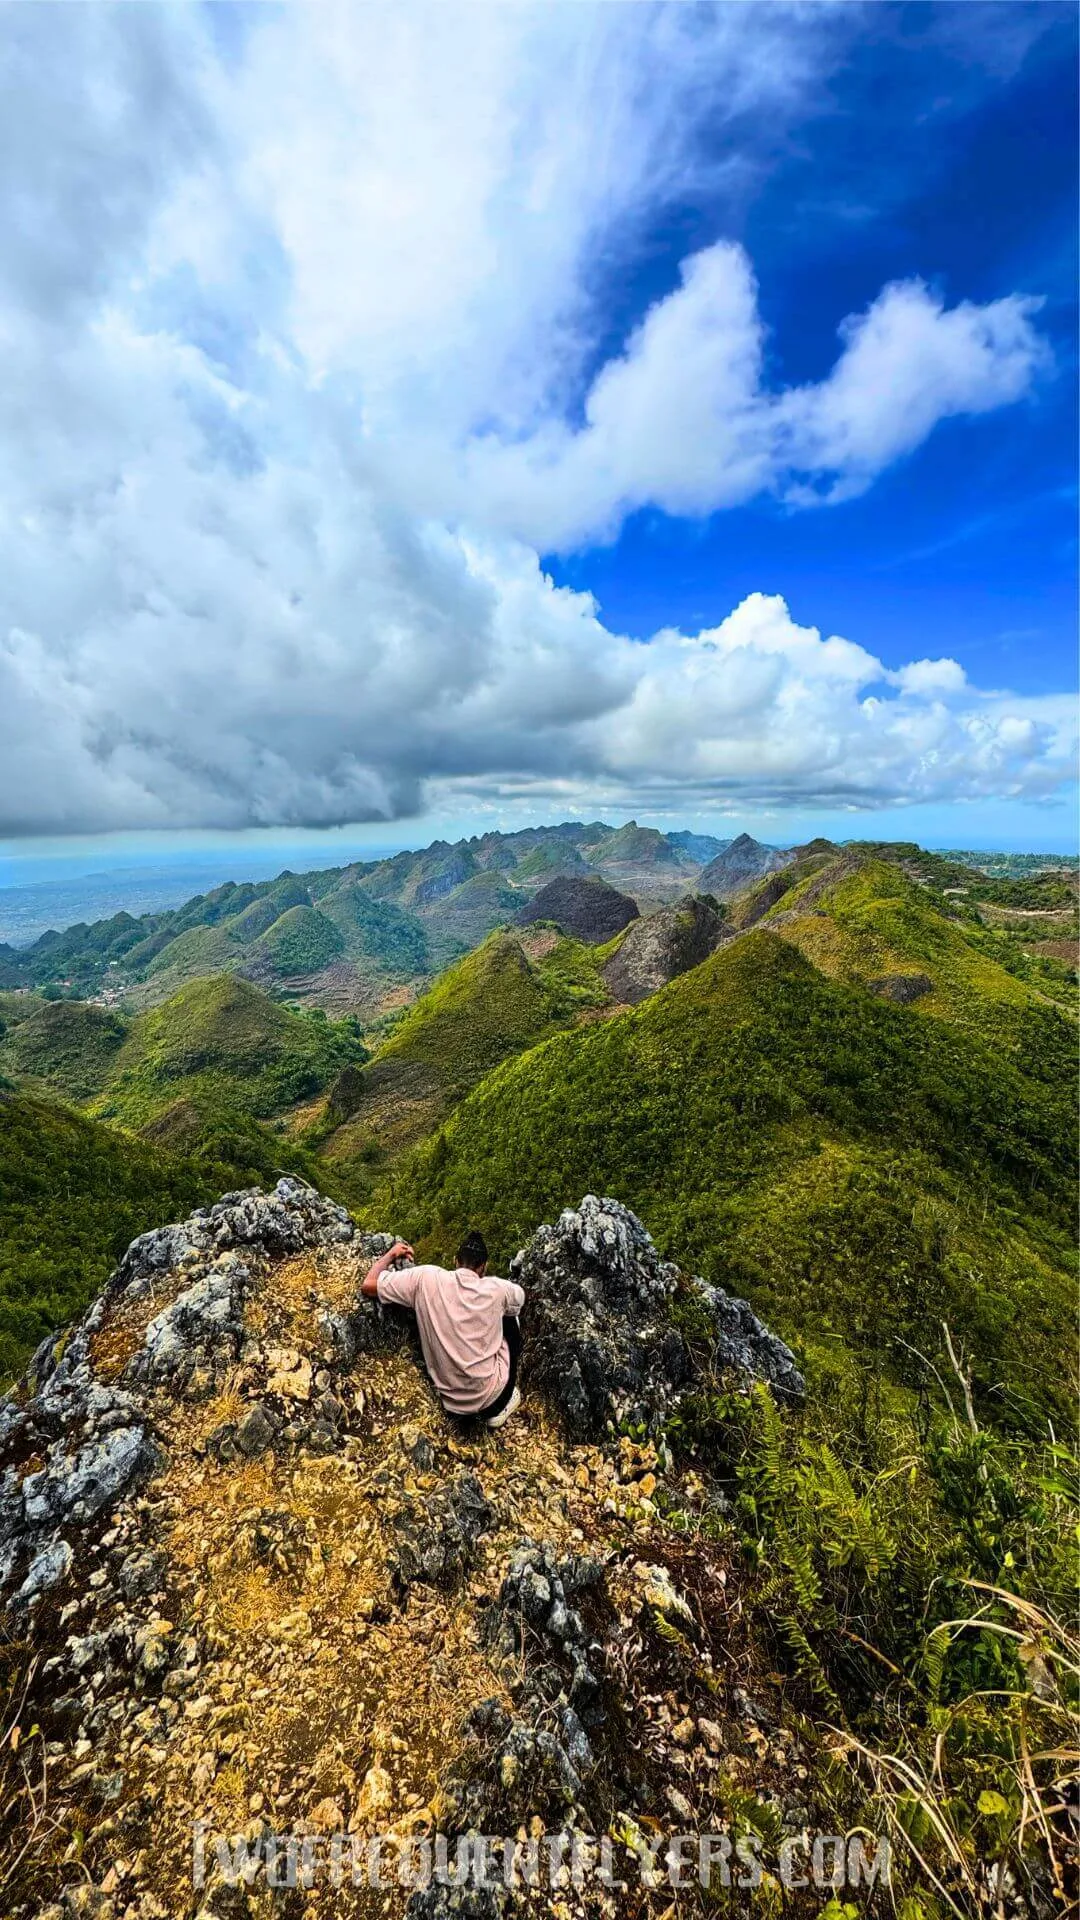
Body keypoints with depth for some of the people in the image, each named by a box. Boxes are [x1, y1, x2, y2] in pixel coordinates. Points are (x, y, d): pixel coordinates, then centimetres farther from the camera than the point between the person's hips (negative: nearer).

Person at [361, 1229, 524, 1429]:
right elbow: (520, 1297, 13)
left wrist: (392, 1254, 9)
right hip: (490, 1397, -2)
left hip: (451, 1401, 3)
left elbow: (368, 1285, -7)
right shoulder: (496, 1289, -11)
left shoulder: (426, 1278, -13)